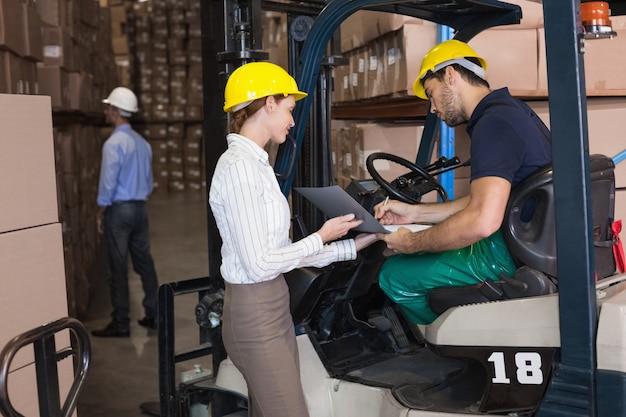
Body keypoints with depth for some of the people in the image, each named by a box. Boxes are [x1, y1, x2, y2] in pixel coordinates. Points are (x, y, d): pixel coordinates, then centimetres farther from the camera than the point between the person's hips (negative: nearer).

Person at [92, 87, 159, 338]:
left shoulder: (114, 143, -15)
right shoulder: (142, 142, 10)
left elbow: (108, 183, -16)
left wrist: (100, 214, -6)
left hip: (119, 210, -8)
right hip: (140, 208, 8)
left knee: (118, 268, -2)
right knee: (144, 262, 12)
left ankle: (120, 324, 2)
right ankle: (153, 315, 16)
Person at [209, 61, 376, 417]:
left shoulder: (255, 164, 11)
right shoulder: (238, 167, -18)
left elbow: (280, 251, 9)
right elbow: (258, 264, -20)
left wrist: (355, 245, 8)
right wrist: (322, 237, -9)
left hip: (273, 308, 9)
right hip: (255, 315, -9)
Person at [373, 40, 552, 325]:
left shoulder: (493, 124, -20)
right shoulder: (511, 110, 14)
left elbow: (482, 221, -31)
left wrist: (412, 244, -16)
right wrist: (414, 213, 14)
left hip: (508, 257, -11)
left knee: (394, 273, -3)